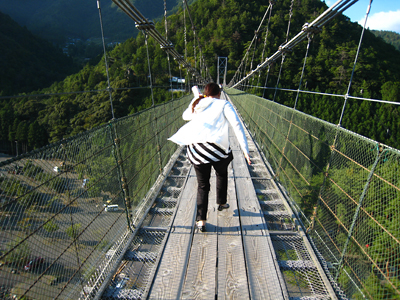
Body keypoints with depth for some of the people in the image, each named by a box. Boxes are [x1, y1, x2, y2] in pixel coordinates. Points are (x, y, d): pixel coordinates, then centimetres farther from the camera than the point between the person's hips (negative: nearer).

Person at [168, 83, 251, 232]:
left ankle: (201, 220, 13)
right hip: (217, 149, -2)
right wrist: (245, 151, -10)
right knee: (222, 174, 29)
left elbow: (185, 115, 40)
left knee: (202, 185, 17)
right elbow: (237, 126, -7)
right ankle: (221, 203, 46)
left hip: (196, 149, 3)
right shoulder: (224, 104, 7)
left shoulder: (198, 107, 19)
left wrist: (195, 98, 46)